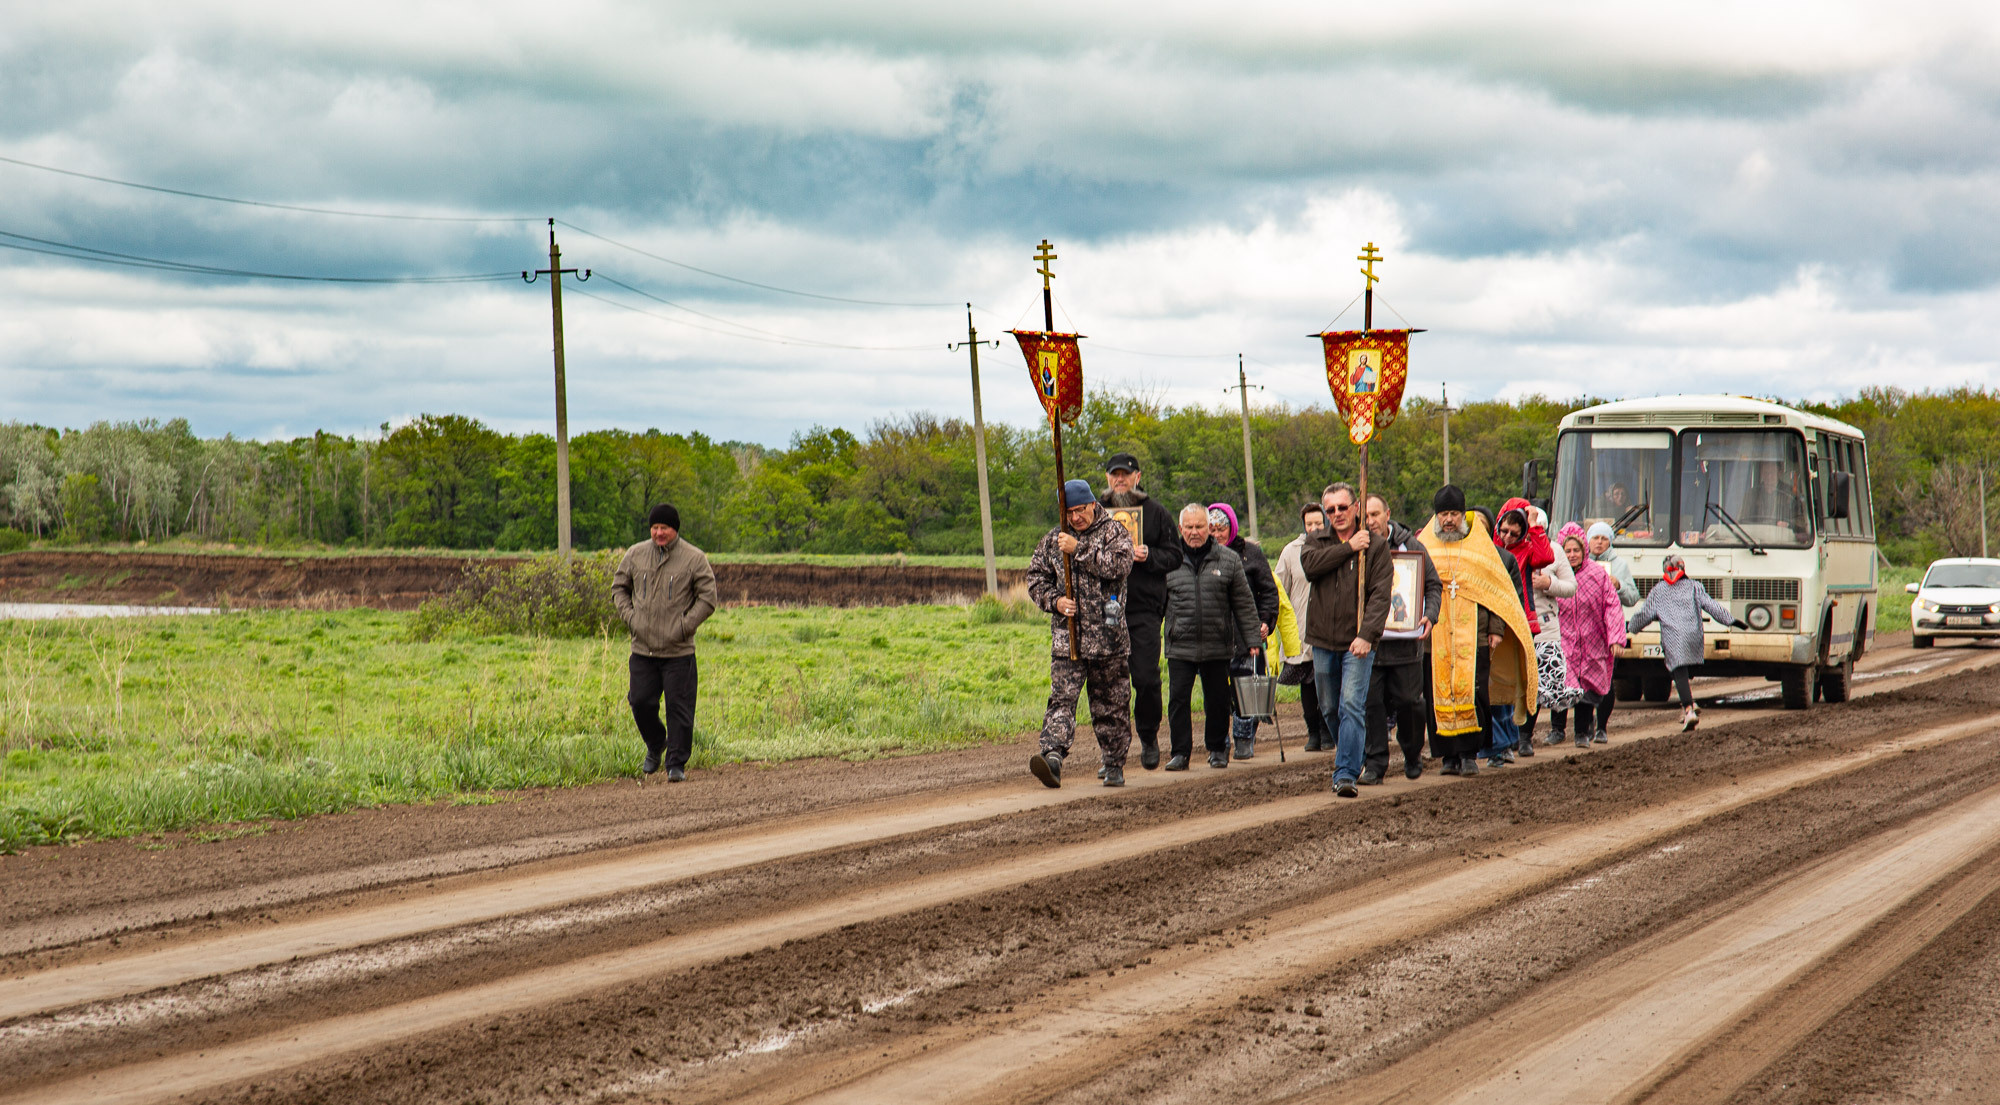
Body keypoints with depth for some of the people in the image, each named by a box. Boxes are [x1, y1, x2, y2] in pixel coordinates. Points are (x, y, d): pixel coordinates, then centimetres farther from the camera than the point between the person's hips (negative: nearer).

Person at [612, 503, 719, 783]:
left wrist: (684, 626, -11)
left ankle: (676, 763, 5)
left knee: (678, 708, -4)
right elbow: (619, 587, 18)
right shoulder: (635, 555, 7)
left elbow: (708, 599, -2)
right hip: (642, 649, 3)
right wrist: (629, 616, 2)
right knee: (641, 702, 5)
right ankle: (655, 747, 31)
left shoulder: (694, 559, -3)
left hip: (678, 652, -3)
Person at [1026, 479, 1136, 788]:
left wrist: (1079, 549, -18)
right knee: (1061, 698, -12)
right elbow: (1036, 577, 16)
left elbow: (1119, 565, -16)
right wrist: (1054, 601, -3)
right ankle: (1053, 756, -25)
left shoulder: (1114, 533, 2)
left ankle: (1114, 765, 17)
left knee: (1111, 704, 6)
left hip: (1107, 636, -2)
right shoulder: (1052, 539, 12)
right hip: (1066, 636, 2)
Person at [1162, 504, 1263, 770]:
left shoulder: (1228, 560, 4)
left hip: (1218, 647, 0)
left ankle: (1217, 749, 24)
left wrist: (1252, 639, 6)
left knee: (1218, 701, 8)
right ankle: (1179, 753, 2)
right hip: (1180, 646, 0)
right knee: (1178, 699, -6)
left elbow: (1244, 603, 8)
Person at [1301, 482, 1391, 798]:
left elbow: (1380, 594, -10)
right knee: (1329, 709, 13)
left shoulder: (1376, 546, 0)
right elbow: (1310, 565, -12)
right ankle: (1349, 753, 35)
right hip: (1323, 641, 4)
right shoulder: (1319, 543, 11)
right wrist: (1349, 547, -13)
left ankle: (1346, 774, -16)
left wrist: (1366, 634, -22)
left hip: (1357, 642, -4)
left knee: (1352, 706, -14)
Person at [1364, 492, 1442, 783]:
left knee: (1409, 702, 5)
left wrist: (1429, 615, -7)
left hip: (1406, 642, 0)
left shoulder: (1410, 545, 3)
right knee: (1371, 702, -2)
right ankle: (1375, 762, 6)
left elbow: (1433, 585, 9)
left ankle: (1413, 756, 25)